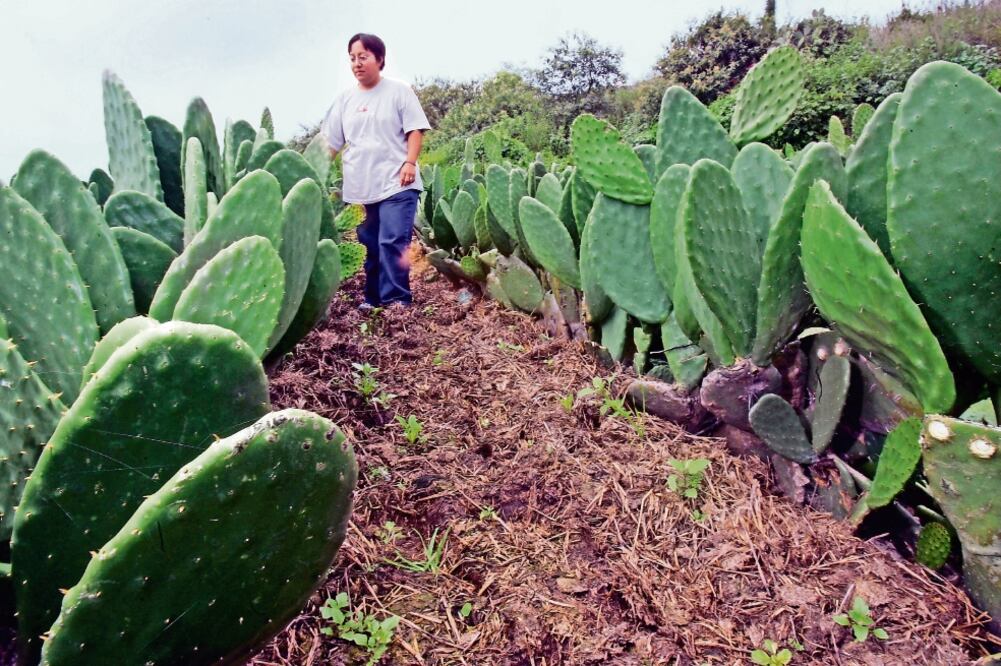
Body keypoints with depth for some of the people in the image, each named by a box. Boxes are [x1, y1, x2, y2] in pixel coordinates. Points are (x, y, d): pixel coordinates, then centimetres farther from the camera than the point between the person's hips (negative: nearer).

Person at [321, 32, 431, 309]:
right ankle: (373, 299, 18)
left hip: (396, 184, -4)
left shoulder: (398, 91, 4)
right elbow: (330, 143, 14)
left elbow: (415, 130, -1)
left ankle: (395, 301, -10)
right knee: (371, 247, 9)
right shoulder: (345, 98, 14)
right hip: (359, 188, 4)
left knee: (392, 243, -14)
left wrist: (410, 163, -15)